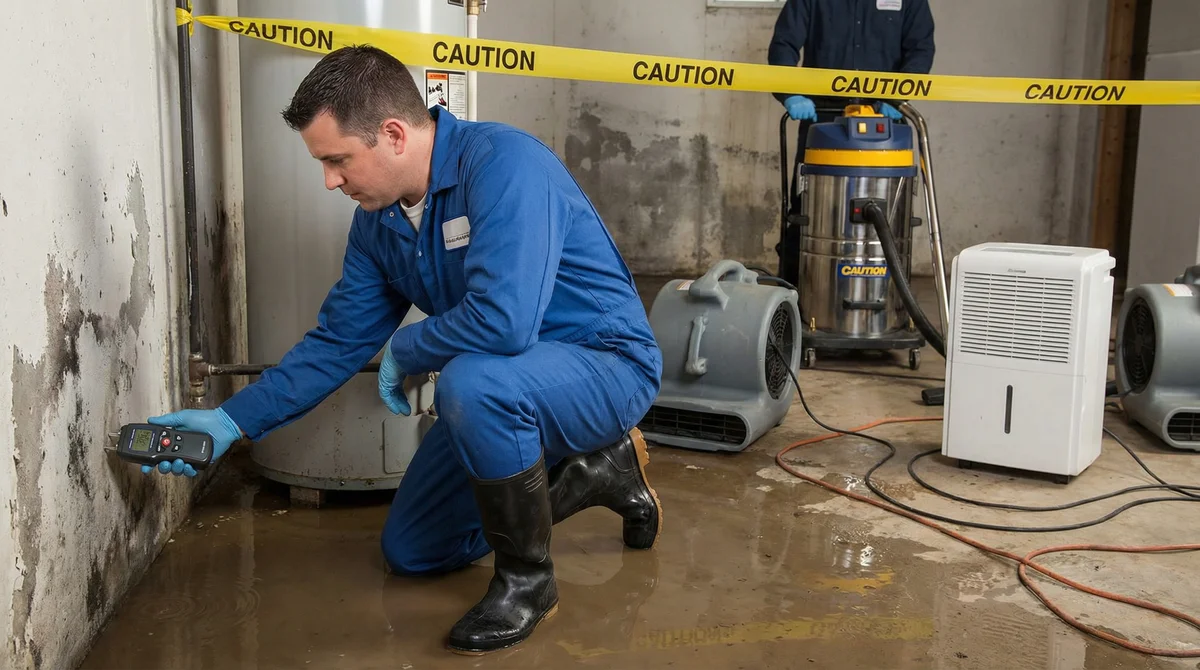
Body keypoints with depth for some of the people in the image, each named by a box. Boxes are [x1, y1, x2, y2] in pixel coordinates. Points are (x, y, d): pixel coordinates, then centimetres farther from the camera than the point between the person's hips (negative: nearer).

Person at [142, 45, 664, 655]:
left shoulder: (501, 162, -28)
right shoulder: (378, 218, -1)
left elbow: (503, 321, -39)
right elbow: (337, 342, 7)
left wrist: (403, 350, -19)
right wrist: (231, 422, 2)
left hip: (607, 363, -8)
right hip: (502, 393, 9)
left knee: (471, 381, -39)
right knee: (411, 551, 12)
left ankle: (526, 579, -13)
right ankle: (597, 472, 22)